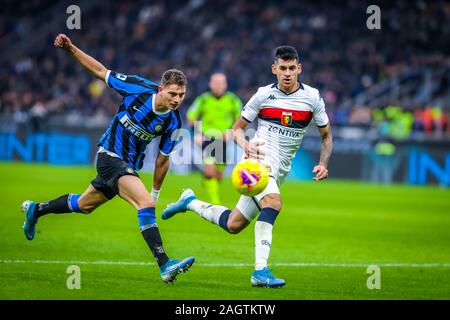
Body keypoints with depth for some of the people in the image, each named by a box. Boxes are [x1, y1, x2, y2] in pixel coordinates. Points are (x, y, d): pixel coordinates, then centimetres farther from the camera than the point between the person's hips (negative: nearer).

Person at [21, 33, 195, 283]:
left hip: (130, 166, 6)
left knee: (84, 204, 24)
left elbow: (162, 159, 5)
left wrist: (155, 192, 12)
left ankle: (35, 210, 48)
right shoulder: (139, 87, -18)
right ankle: (164, 265, -31)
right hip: (110, 155, -6)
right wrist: (70, 49, -12)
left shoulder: (173, 122, -9)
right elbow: (100, 71, -6)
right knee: (145, 203, -26)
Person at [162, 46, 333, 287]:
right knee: (273, 203, -34)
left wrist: (323, 164, -4)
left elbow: (326, 135, 13)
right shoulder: (264, 95, -2)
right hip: (258, 160, -5)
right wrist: (246, 145, -16)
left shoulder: (312, 97, 2)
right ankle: (260, 271, -34)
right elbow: (237, 129, 6)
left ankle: (191, 202, 34)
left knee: (233, 225, 9)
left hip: (279, 171, 5)